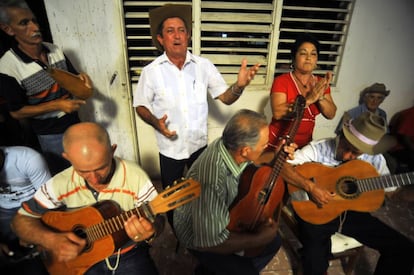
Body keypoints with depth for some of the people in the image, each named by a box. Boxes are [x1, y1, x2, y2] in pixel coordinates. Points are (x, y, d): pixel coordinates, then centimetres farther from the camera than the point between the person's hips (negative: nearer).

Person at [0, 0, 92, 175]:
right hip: (50, 134, -4)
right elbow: (16, 112, -13)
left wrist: (81, 78, -15)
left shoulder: (54, 49, -5)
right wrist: (57, 105, -23)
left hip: (75, 123, 4)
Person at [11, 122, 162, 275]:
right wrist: (50, 239, -18)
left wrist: (148, 231, -32)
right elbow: (21, 219, 0)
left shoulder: (136, 177, -18)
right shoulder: (61, 183, -12)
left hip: (129, 255, -1)